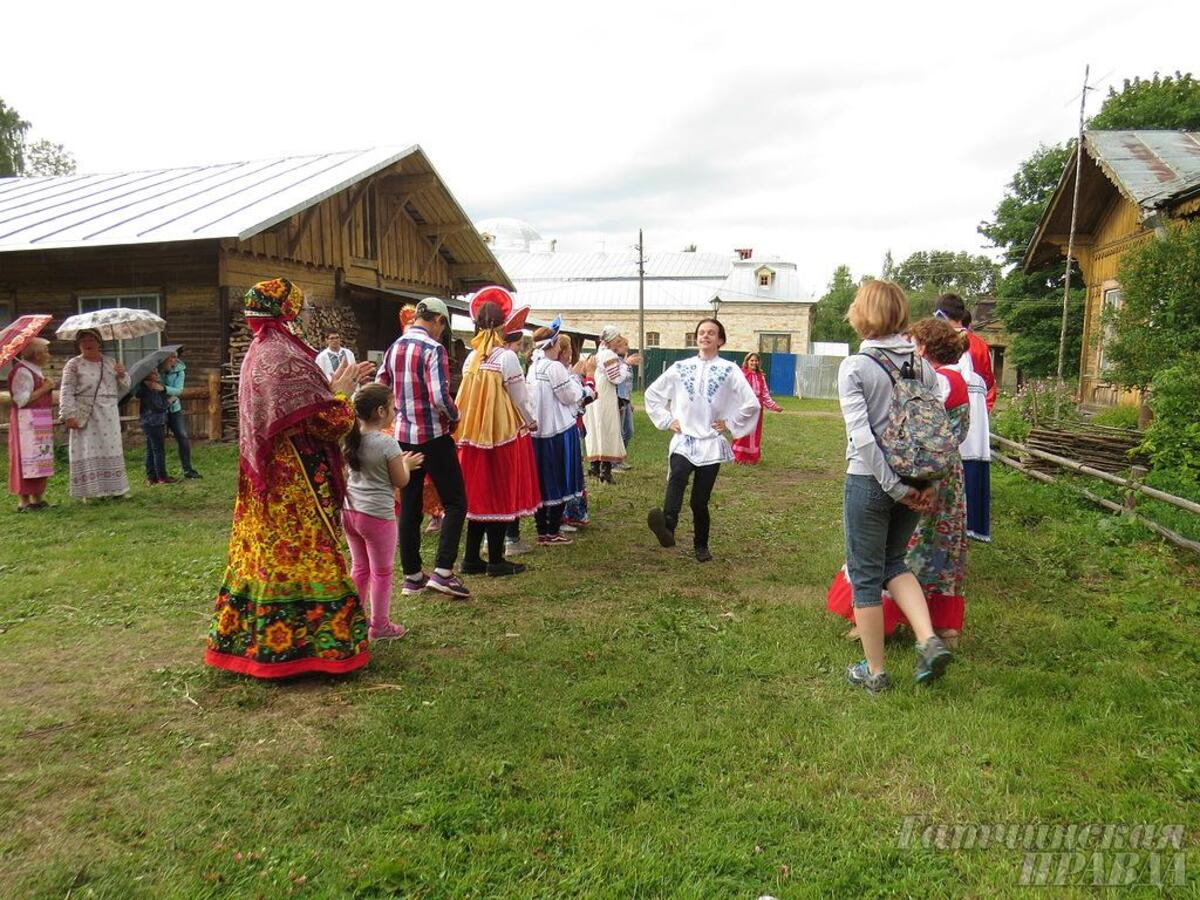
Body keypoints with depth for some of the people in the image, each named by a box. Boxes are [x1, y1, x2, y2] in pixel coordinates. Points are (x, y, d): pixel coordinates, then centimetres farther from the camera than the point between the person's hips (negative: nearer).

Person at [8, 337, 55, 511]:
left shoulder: (37, 371, 16)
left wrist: (48, 386, 8)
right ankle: (24, 501, -5)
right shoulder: (22, 371, -13)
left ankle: (38, 498, 17)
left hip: (41, 423, 10)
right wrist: (44, 389, -15)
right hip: (27, 423, -10)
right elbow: (21, 399, -19)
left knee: (40, 461, 11)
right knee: (27, 460, -8)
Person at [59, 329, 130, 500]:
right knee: (88, 451, -4)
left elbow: (124, 388, 17)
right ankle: (89, 491, -1)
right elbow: (66, 392, -7)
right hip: (86, 415, -4)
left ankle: (114, 488, 17)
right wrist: (68, 415, -16)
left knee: (111, 449, 9)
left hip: (109, 416, 4)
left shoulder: (110, 362, 12)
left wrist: (122, 375, -4)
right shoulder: (74, 364, -1)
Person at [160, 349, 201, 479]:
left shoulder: (179, 371, -5)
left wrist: (163, 388, -34)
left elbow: (178, 390, -17)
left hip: (174, 408, 1)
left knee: (183, 437, -5)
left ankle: (187, 469, 4)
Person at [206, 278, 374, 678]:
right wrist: (341, 390, -4)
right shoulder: (285, 357, -18)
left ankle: (250, 639, 26)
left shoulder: (258, 353, 12)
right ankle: (310, 643, 8)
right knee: (301, 556, -1)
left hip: (266, 479, 10)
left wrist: (336, 384, 17)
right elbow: (328, 421, -20)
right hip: (296, 483, -10)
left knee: (268, 552, 16)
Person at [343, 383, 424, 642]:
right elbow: (401, 481, -10)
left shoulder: (351, 438, 3)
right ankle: (379, 625, 19)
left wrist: (400, 460, 20)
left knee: (359, 567, 21)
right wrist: (406, 464, 9)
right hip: (377, 515, -7)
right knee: (382, 572, 9)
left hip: (349, 510, 7)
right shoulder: (387, 443, -17)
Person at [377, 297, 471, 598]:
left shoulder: (394, 348, 8)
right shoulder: (433, 349, -15)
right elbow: (440, 397, -24)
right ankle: (442, 571, -5)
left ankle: (412, 575, 18)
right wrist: (455, 417, -6)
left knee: (409, 506, 12)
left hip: (403, 436, 7)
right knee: (455, 502, 3)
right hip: (433, 436, -7)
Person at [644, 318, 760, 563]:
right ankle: (667, 528, -49)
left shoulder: (729, 370, 0)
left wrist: (730, 424, -1)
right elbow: (652, 393, 16)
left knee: (700, 500, 2)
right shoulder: (681, 368, 7)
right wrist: (666, 420, 8)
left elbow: (751, 404, -3)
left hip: (712, 444, -1)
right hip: (683, 440, 1)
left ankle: (701, 546, 22)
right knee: (676, 478, -29)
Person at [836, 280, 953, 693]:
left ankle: (875, 672, 19)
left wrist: (895, 487, -13)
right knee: (893, 561, 25)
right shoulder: (922, 365, 4)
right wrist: (930, 482, 3)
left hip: (870, 481, -5)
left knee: (865, 574, 9)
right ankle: (929, 640, 9)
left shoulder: (854, 366, -12)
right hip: (915, 481, 5)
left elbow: (862, 437, -18)